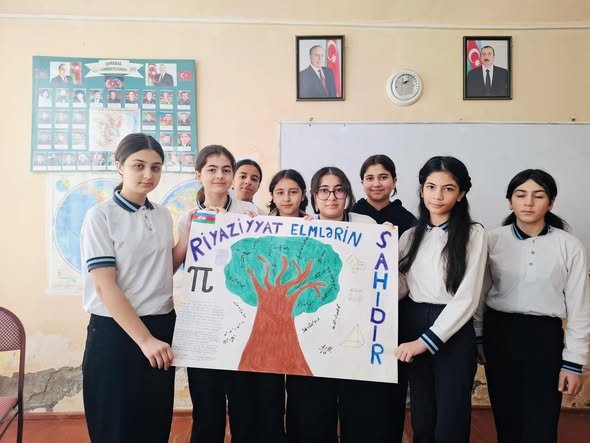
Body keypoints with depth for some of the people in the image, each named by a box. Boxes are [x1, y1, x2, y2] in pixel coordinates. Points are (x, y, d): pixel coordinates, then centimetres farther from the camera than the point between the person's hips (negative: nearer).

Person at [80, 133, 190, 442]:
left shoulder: (163, 215, 7)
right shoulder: (101, 216, -10)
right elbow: (105, 287, -16)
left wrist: (190, 233, 1)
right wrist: (144, 339, -20)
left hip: (162, 326, 6)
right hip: (115, 332, -5)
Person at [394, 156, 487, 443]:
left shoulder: (473, 234, -6)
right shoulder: (411, 235, 8)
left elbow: (467, 298, -11)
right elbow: (401, 288, 5)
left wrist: (426, 340, -16)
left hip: (453, 332, -3)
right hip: (412, 327, 4)